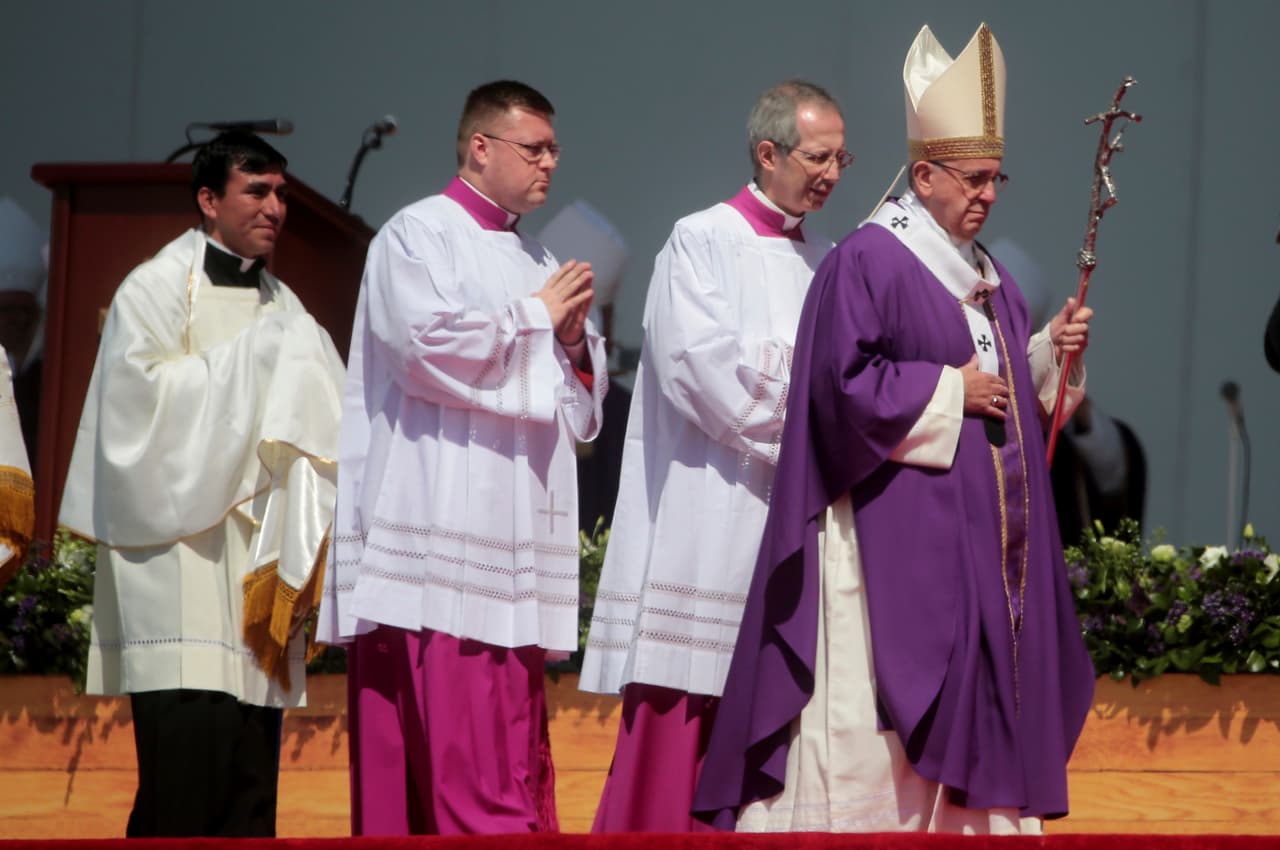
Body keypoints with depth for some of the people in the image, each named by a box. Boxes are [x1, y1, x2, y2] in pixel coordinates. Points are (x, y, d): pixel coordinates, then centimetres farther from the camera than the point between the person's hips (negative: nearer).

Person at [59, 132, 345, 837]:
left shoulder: (280, 306, 18)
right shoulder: (158, 289, 1)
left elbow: (319, 414, 15)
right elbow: (150, 392, -11)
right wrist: (256, 355, -9)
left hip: (256, 562, 6)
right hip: (182, 557, -6)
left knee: (251, 773, 3)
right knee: (187, 755, -14)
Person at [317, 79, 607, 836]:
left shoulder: (537, 260, 22)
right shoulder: (419, 234, 0)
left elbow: (578, 409, 24)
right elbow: (430, 344, -16)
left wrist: (574, 342, 3)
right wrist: (535, 319, -4)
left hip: (517, 541, 8)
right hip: (442, 534, -8)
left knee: (514, 740, 4)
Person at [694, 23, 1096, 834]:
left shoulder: (988, 275, 17)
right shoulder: (867, 261, -9)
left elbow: (1013, 384, 23)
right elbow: (844, 381, -18)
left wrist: (1051, 349, 3)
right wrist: (951, 390, -14)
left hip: (981, 538, 8)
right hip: (894, 532, -8)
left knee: (980, 704, 8)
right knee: (871, 712, -9)